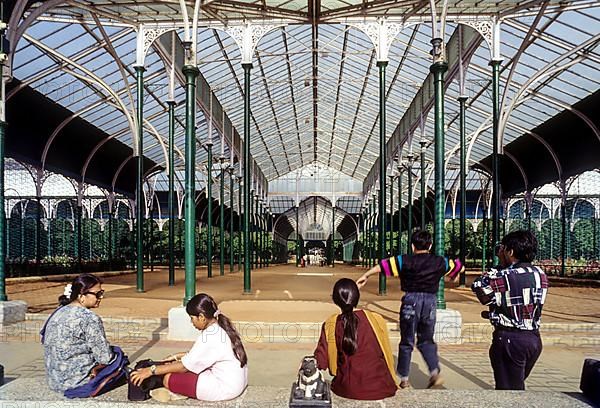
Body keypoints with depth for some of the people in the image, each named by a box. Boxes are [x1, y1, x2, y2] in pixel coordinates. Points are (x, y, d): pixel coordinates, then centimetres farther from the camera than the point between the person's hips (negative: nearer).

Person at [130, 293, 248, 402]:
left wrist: (151, 371, -9)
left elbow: (185, 366, -16)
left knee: (168, 379, -8)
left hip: (225, 388, -10)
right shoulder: (221, 328, 5)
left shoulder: (209, 337, -22)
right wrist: (179, 356, 14)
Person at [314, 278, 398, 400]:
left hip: (348, 390, 0)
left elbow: (321, 362, -6)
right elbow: (387, 355, 3)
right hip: (381, 390, 0)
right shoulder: (376, 320, -7)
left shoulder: (330, 326, -7)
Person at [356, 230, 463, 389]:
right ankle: (435, 372, -1)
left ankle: (404, 379, 16)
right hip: (430, 300, 2)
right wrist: (454, 275, 47)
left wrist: (366, 276, -3)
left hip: (411, 300, -2)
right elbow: (458, 266, 25)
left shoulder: (405, 260, -2)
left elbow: (383, 265, -9)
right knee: (426, 340, 17)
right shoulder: (440, 262, 8)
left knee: (407, 341, 10)